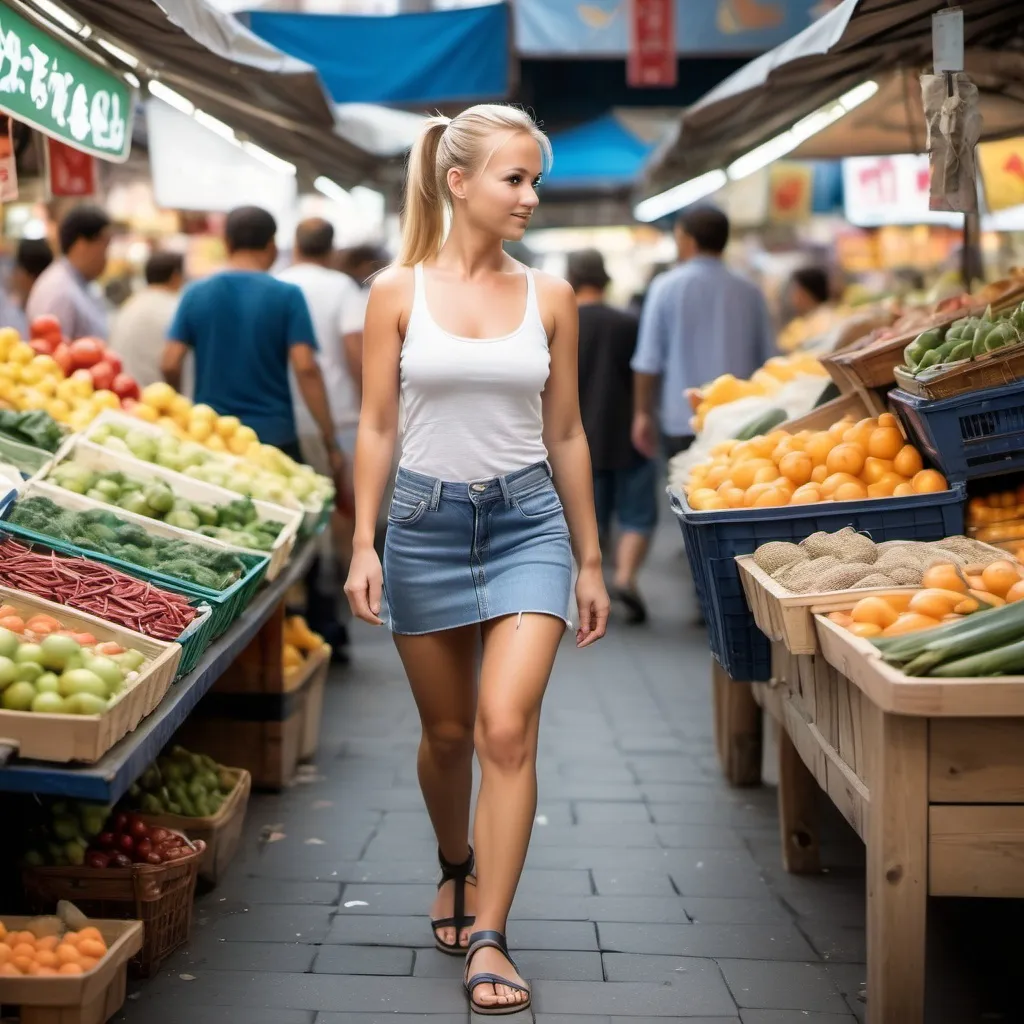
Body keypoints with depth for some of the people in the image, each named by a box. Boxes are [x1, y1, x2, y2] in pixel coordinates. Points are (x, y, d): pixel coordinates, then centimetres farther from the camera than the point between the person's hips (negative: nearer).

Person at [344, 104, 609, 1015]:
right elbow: (376, 426, 1)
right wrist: (365, 544, -5)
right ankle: (456, 867, 42)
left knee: (507, 727, -14)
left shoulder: (550, 299, 3)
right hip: (428, 520, 0)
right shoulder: (399, 291, -1)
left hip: (528, 520, 0)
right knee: (447, 731, 13)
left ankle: (489, 940, -6)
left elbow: (565, 434, 8)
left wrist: (590, 561, 9)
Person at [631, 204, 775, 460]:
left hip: (682, 422, -2)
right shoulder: (750, 292, 4)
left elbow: (648, 361, -2)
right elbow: (767, 360, 8)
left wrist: (642, 413, 8)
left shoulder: (667, 287, -3)